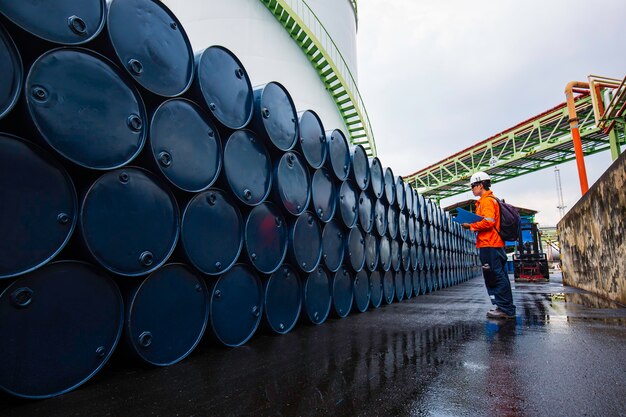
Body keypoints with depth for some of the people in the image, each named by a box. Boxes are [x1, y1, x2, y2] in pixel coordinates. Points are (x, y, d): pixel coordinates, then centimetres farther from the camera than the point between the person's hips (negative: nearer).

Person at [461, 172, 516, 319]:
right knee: (498, 276, 12)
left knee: (496, 277, -7)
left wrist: (471, 226, -10)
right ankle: (505, 307, 18)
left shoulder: (487, 200, -9)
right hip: (494, 244, 11)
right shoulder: (491, 199, 23)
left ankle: (506, 309, -3)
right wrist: (473, 225, 13)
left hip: (489, 245, -11)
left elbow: (488, 222, -21)